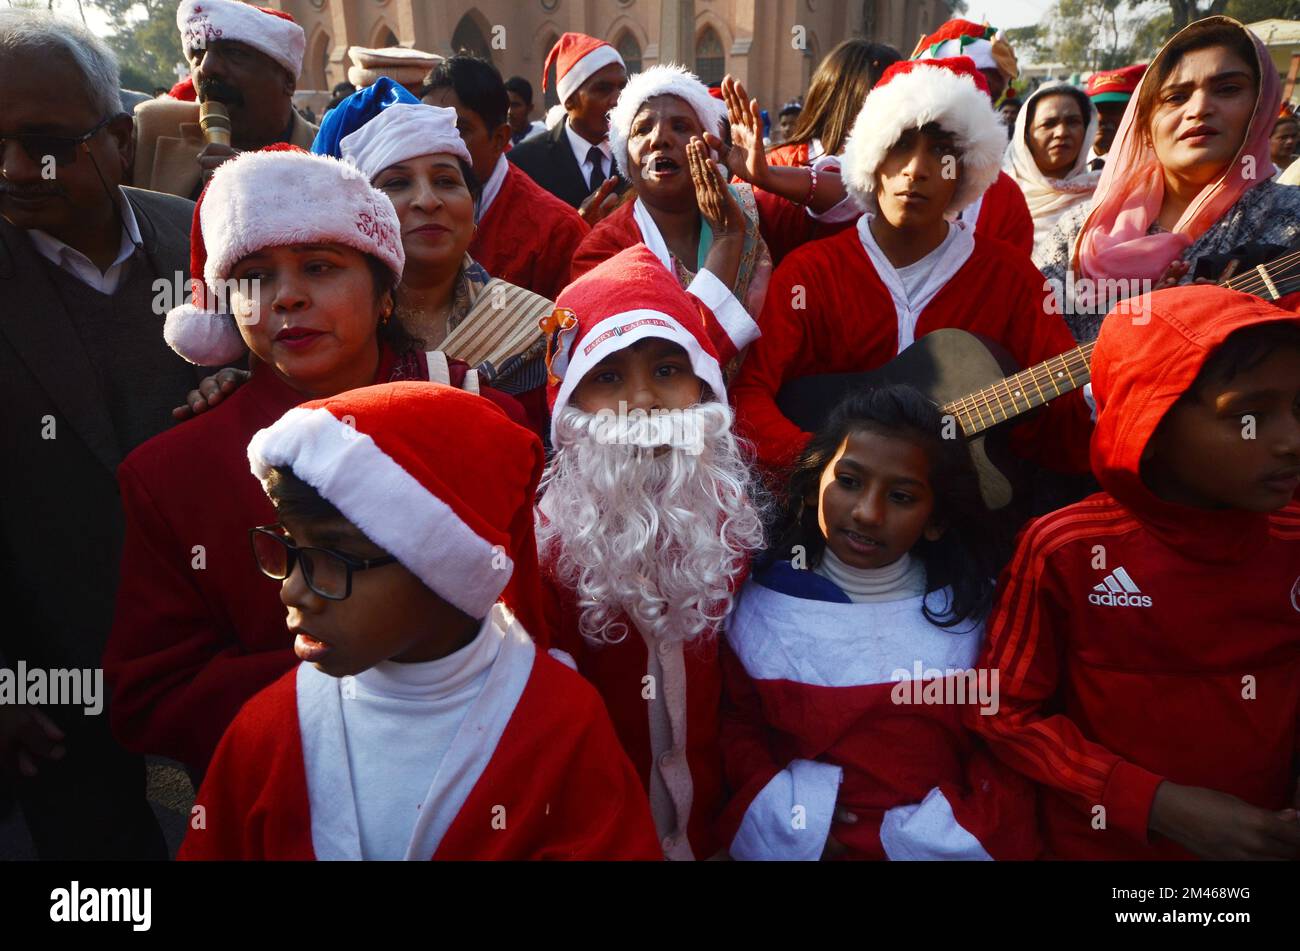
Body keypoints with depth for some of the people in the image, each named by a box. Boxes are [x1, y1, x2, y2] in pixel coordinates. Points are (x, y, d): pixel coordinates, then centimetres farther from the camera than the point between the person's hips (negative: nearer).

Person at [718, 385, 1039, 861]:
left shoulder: (971, 609, -1)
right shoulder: (760, 603, -2)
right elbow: (736, 723, 5)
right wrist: (781, 804, -9)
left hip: (937, 843, 1)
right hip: (801, 844, -1)